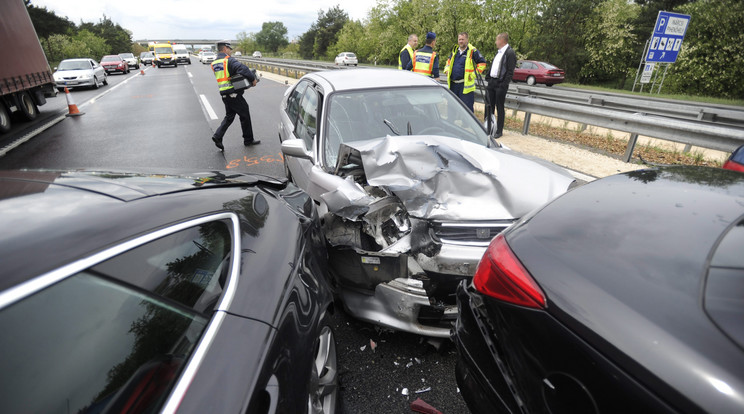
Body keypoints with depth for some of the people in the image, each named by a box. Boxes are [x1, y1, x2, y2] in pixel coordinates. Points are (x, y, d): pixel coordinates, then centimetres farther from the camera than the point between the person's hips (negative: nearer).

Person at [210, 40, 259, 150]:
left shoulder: (214, 63, 14)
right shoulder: (229, 60, -12)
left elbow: (226, 75, 14)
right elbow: (243, 69, -27)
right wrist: (253, 79, -15)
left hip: (224, 95, 8)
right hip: (234, 94, -8)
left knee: (229, 117, 17)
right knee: (245, 115, 6)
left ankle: (218, 136, 4)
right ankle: (248, 139, 15)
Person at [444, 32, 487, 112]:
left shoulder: (472, 51, -4)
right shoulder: (455, 50, 13)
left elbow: (482, 63, -2)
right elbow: (449, 61, 31)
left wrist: (474, 74, -8)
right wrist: (447, 69, 13)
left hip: (466, 84, -6)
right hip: (453, 84, 6)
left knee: (467, 106, -6)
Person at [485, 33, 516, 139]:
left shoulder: (510, 53, -9)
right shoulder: (499, 52, 17)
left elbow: (510, 71, -15)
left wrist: (504, 85, -20)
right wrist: (487, 78, 11)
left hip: (500, 84, -8)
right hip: (492, 82, 8)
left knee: (500, 108, -1)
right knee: (489, 106, 11)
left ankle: (499, 131, 8)